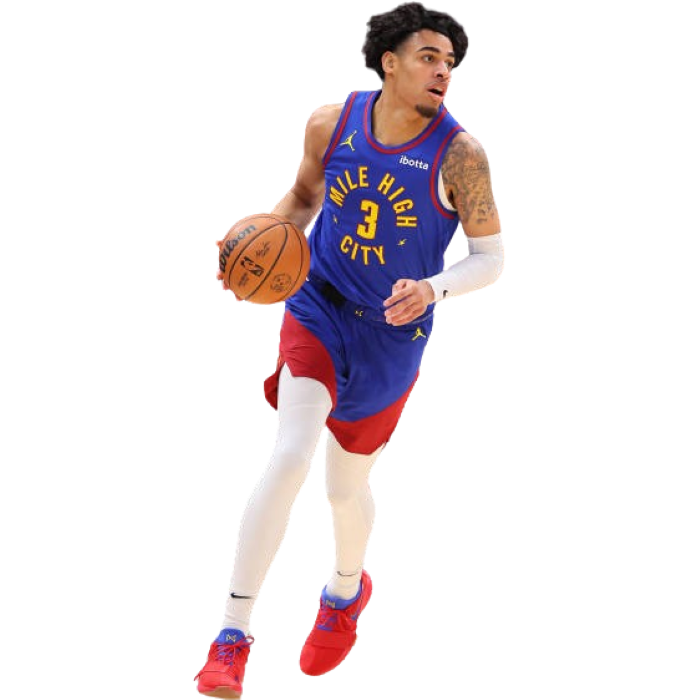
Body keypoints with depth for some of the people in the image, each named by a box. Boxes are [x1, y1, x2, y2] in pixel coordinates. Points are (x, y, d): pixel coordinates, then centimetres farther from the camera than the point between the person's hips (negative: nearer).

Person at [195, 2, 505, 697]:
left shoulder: (459, 154, -15)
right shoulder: (330, 124, -7)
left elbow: (490, 257, -9)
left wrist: (432, 289, -28)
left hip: (392, 336, 0)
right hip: (317, 309, 0)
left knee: (346, 481, 15)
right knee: (289, 461, -19)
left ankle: (346, 590, 51)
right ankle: (231, 640, -15)